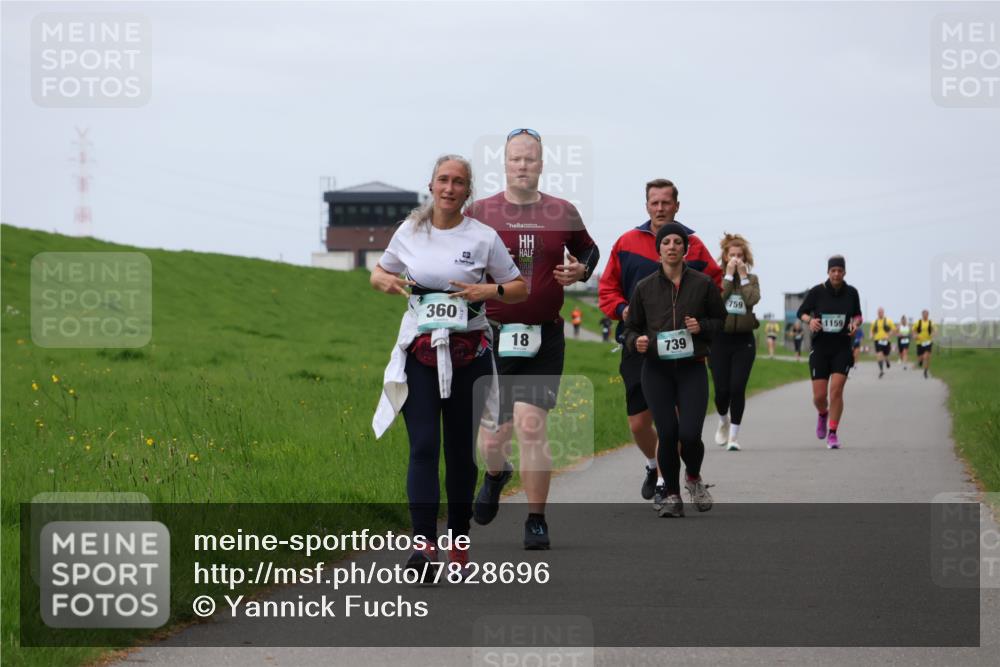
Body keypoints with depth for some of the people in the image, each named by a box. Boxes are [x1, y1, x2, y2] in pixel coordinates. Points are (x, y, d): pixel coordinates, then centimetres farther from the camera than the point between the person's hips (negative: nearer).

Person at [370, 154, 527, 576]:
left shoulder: (483, 237, 1)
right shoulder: (410, 233, 6)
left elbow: (520, 289, 7)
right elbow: (378, 275, 20)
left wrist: (488, 291, -12)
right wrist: (386, 281, -3)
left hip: (468, 354, 0)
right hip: (419, 350, 0)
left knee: (460, 450, 6)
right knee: (423, 447, -12)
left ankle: (459, 542, 18)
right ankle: (424, 545, -21)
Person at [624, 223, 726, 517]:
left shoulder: (702, 284, 1)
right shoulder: (644, 287, 4)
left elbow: (721, 320, 11)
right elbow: (631, 327, 11)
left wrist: (701, 327, -10)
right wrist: (636, 342, -11)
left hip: (692, 369, -1)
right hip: (656, 371, 1)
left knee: (690, 434, -11)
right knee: (667, 434, -5)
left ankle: (694, 479, 22)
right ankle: (672, 496, 13)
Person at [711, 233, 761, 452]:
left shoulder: (751, 279, 7)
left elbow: (753, 300, -11)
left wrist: (743, 276, -8)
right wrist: (729, 275, -13)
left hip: (744, 340, 1)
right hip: (720, 338, -1)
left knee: (737, 389, -7)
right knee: (722, 389, -1)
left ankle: (734, 435, 3)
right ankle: (724, 421, 31)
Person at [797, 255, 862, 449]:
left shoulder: (851, 293, 0)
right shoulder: (817, 292, -6)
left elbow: (857, 315, 15)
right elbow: (801, 312, 3)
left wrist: (855, 323, -8)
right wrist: (810, 320, -19)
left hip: (842, 348, 0)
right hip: (820, 348, 0)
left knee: (836, 390, -13)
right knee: (819, 395, -1)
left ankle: (832, 433, -3)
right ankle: (822, 414, 36)